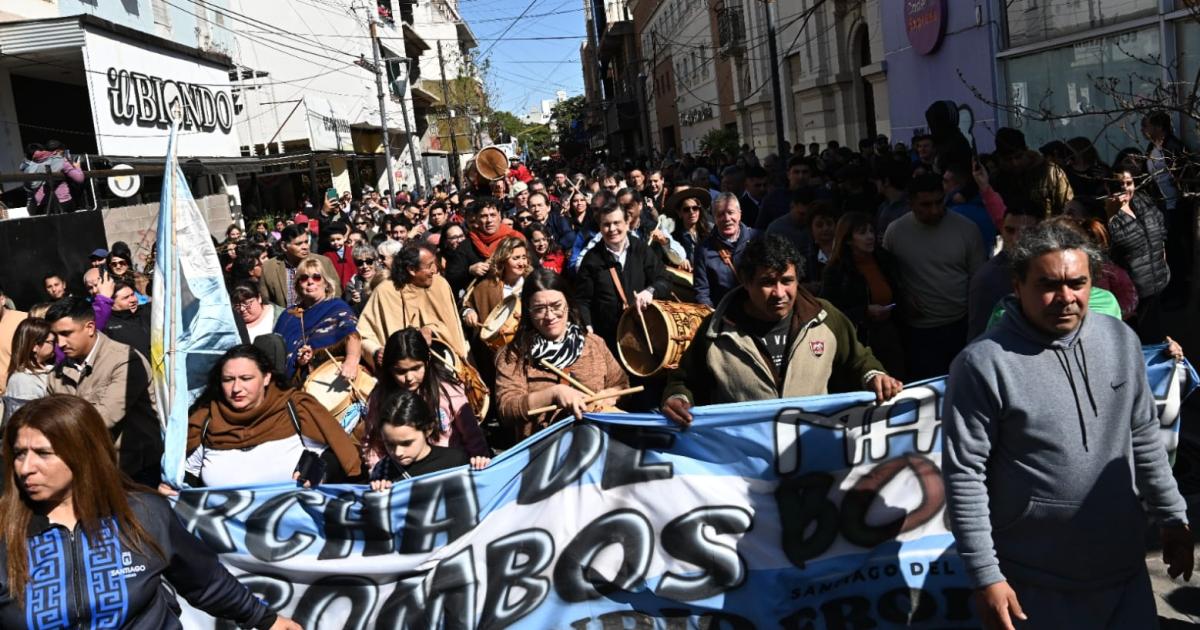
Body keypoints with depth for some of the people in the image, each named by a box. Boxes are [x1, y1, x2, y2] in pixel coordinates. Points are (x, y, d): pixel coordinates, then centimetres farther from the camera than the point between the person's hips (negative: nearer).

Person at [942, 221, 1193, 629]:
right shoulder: (984, 363, -18)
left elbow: (1144, 438, 12)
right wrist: (985, 577, -16)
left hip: (1125, 568, 5)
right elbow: (964, 476, -16)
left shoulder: (1120, 340, 0)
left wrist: (1173, 517, 14)